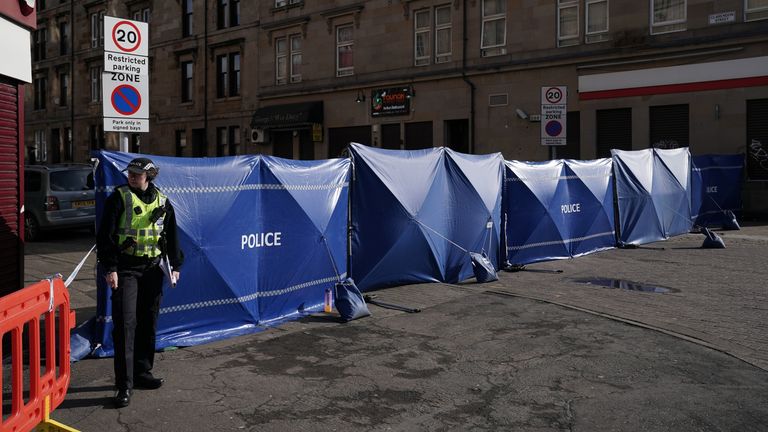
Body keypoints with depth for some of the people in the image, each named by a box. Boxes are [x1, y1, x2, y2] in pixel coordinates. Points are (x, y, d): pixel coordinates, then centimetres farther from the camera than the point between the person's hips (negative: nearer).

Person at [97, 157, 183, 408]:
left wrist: (175, 265, 12)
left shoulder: (162, 201, 8)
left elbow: (172, 235, 16)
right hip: (126, 269, -4)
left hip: (152, 269, 4)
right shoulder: (119, 198, -4)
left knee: (148, 323, 10)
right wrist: (110, 268, -14)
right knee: (125, 324, -9)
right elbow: (106, 235, -7)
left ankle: (142, 373, 24)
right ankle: (124, 385, -5)